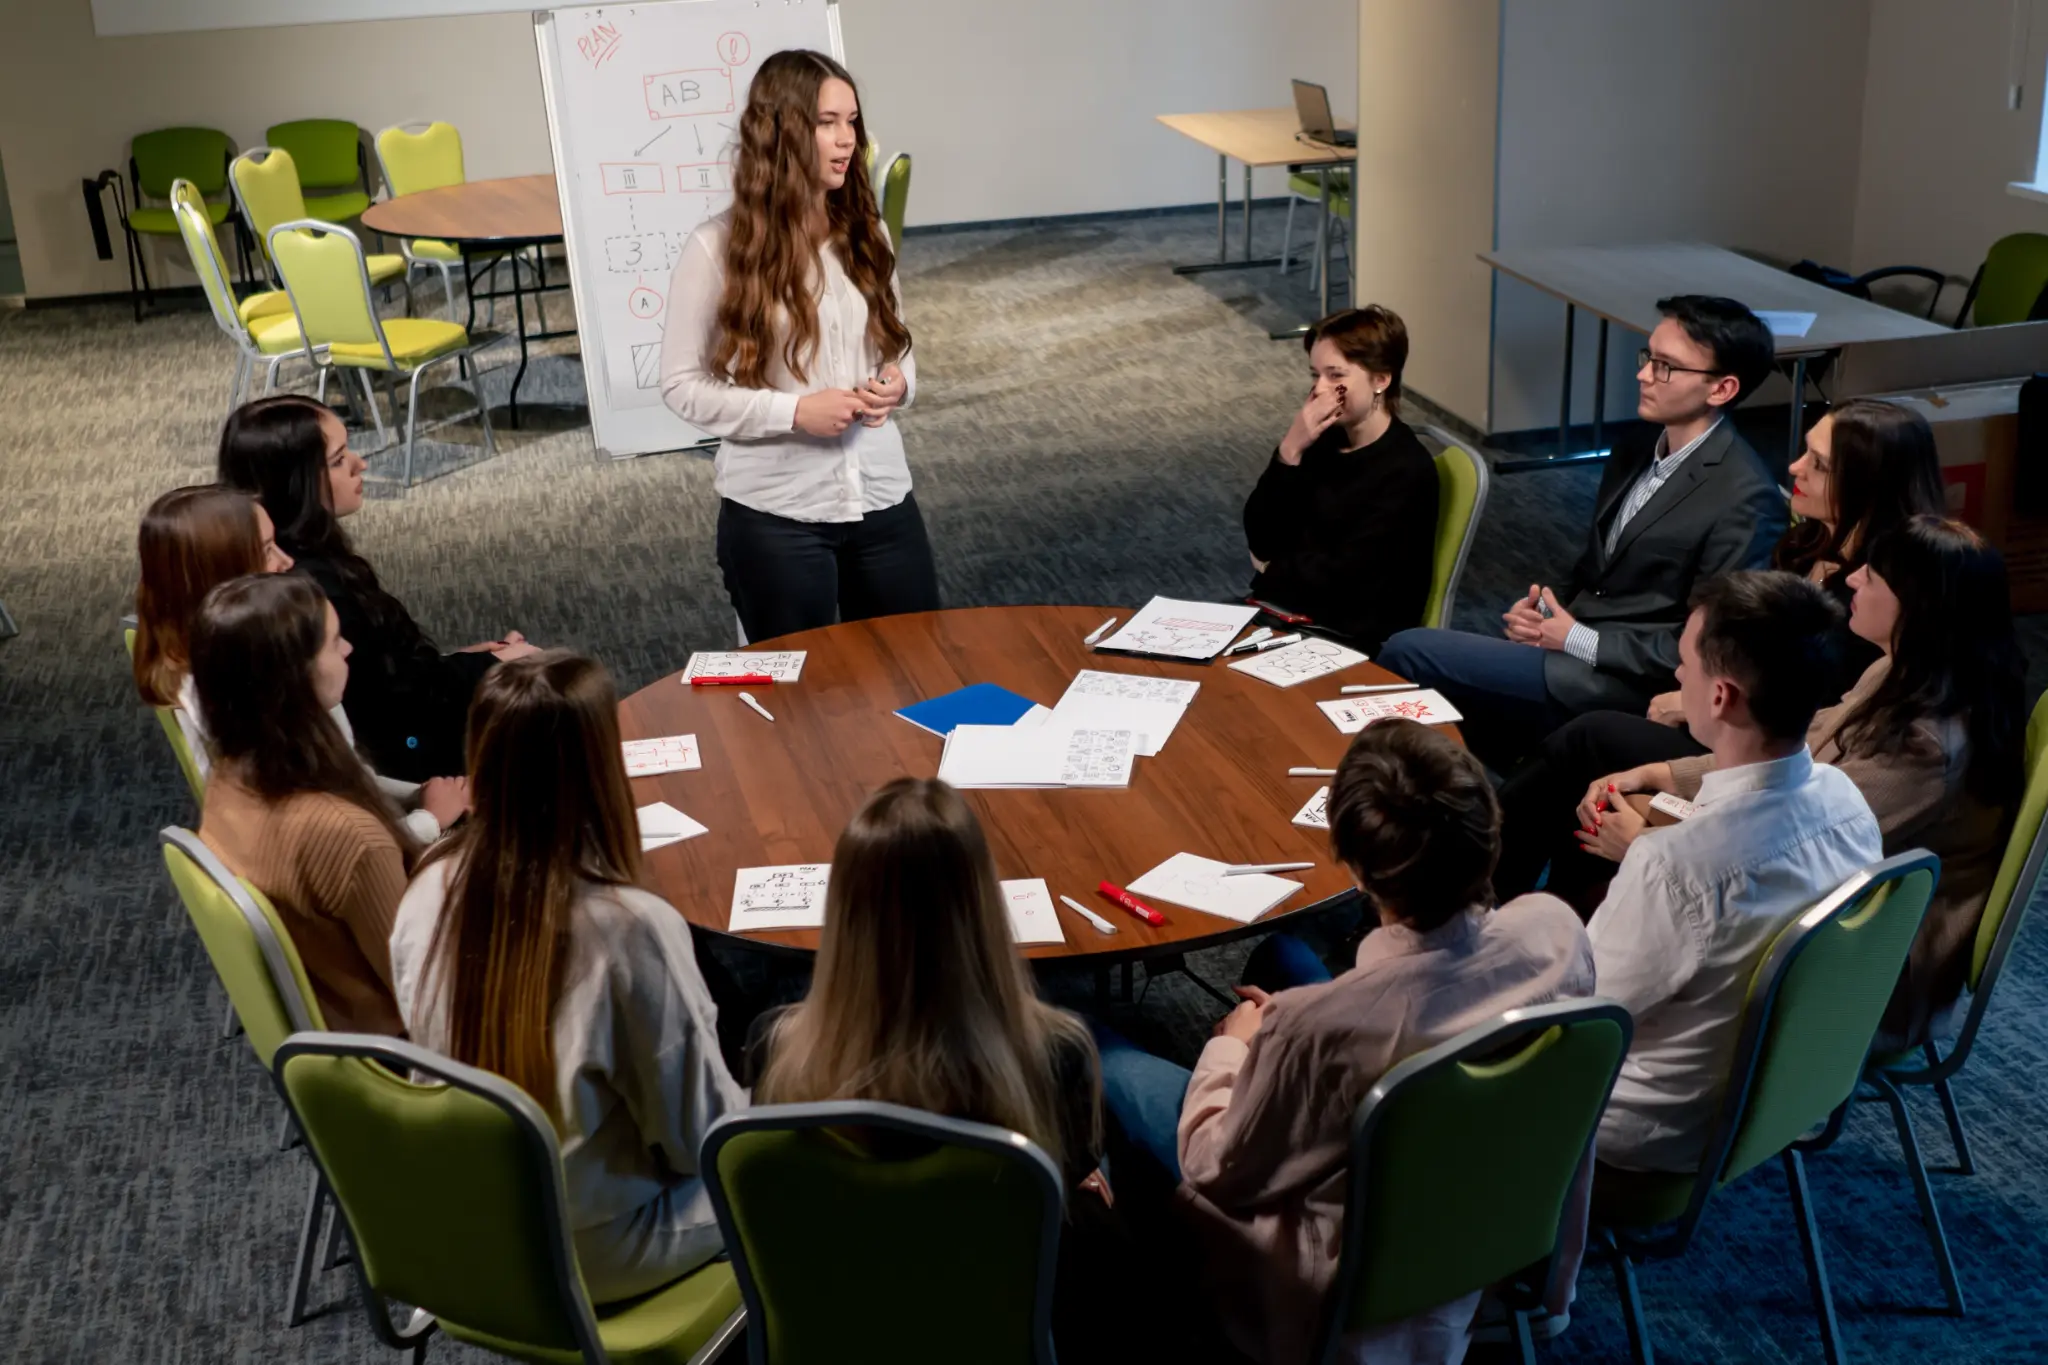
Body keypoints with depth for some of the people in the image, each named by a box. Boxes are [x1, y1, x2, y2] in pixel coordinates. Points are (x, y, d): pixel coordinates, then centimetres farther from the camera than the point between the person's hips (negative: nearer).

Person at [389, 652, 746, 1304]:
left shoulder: (429, 889, -13)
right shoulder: (631, 927, -31)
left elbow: (470, 1050, 4)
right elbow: (698, 1131, -20)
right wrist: (752, 1110, 3)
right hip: (592, 1253, -6)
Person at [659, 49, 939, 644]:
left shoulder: (867, 233, 4)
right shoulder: (718, 248, -9)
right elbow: (682, 385, -6)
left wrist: (898, 383, -7)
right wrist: (793, 411, -17)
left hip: (882, 497, 4)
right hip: (775, 513, -4)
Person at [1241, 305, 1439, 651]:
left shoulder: (1407, 471, -15)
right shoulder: (1324, 440, 4)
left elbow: (1342, 575, -17)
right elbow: (1261, 542, -2)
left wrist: (1275, 568, 0)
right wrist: (1289, 452, -12)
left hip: (1354, 641, -6)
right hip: (1288, 608, 6)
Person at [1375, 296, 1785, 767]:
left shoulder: (1746, 498, -15)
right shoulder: (1633, 452, 11)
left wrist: (1577, 640, -14)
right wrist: (1548, 609, 0)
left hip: (1624, 684, -8)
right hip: (1570, 638, 8)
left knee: (1407, 654, -14)